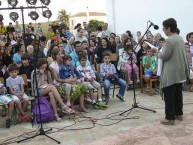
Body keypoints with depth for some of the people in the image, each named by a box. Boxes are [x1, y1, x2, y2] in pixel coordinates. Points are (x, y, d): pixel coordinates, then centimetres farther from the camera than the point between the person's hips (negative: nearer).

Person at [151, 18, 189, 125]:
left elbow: (164, 56, -18)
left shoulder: (169, 40, -18)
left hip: (171, 73, -9)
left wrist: (157, 52, 0)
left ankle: (170, 118, 2)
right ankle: (179, 114, 26)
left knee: (169, 96, -2)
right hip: (180, 71, 9)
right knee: (178, 93, 17)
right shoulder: (181, 39, 10)